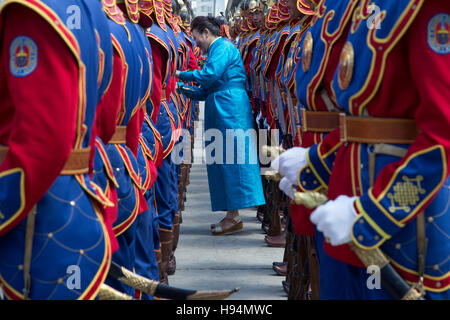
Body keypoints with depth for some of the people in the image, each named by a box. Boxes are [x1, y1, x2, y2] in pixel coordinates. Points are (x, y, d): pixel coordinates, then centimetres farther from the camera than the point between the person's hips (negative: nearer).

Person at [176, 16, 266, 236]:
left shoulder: (223, 47, -6)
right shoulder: (216, 50, 23)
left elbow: (209, 75, -18)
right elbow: (206, 91, 23)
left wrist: (181, 75, -7)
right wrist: (184, 89, 11)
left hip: (230, 109, -10)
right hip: (220, 113, 10)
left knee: (231, 159, -9)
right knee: (223, 160, 8)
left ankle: (234, 217, -8)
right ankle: (231, 216, 10)